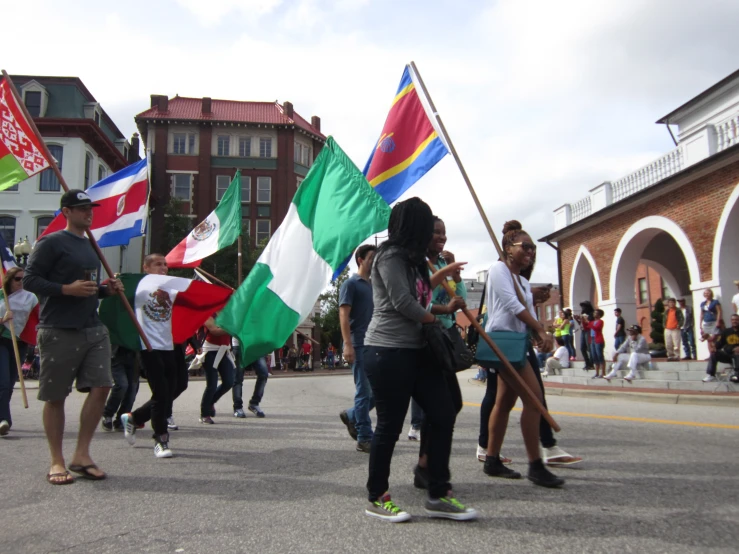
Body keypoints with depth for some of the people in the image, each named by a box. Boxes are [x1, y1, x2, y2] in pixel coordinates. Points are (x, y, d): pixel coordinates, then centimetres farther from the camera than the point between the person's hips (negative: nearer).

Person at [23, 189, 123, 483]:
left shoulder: (89, 245, 18)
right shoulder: (51, 243, -4)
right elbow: (29, 280, -9)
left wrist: (106, 289, 8)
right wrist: (67, 289, -20)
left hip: (94, 329, 7)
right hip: (59, 331, -6)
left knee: (100, 387, -2)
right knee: (55, 397, 4)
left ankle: (81, 455, 12)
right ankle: (57, 461, 17)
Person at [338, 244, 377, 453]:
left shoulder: (373, 285, 19)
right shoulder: (351, 284, -2)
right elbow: (343, 315, -10)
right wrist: (348, 344, -19)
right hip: (359, 345, -7)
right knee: (364, 391, -4)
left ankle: (351, 416, 26)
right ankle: (364, 438, 6)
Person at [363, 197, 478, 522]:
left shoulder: (409, 260, 18)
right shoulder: (390, 257, -11)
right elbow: (403, 303, -18)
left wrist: (444, 273, 37)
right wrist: (434, 319, -1)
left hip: (415, 350, 10)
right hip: (388, 352, -10)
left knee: (443, 415, 5)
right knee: (390, 425, -1)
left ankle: (439, 496, 15)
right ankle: (376, 499, 17)